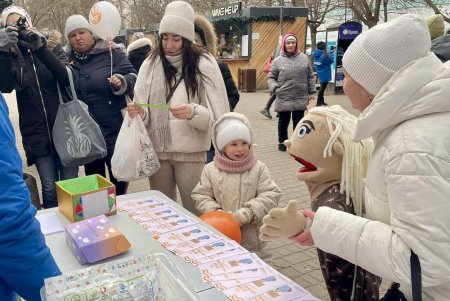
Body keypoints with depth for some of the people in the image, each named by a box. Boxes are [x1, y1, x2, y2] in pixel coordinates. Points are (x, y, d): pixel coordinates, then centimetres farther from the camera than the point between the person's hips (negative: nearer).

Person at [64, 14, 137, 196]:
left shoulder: (110, 53, -3)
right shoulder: (67, 60, 6)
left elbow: (134, 77, -1)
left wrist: (122, 82, -24)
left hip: (115, 128, -3)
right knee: (93, 179, 17)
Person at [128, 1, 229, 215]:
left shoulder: (204, 64, -6)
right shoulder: (150, 64, 2)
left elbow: (218, 115, -9)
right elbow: (145, 114, 4)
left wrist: (193, 112, -27)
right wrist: (140, 114, -18)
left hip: (191, 152, -3)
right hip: (157, 149, 3)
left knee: (195, 210, 7)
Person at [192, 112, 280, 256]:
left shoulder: (258, 168, -5)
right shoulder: (211, 170, -2)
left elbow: (270, 196, -9)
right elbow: (201, 196, 2)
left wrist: (244, 215, -17)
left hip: (250, 236, -1)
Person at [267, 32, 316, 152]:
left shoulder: (304, 58, 5)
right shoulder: (278, 61, -1)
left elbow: (310, 77, 9)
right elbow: (271, 77, 4)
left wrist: (312, 91, 7)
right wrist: (275, 88, -14)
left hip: (300, 99, 2)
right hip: (283, 99, -1)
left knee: (298, 122, 12)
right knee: (283, 121, 9)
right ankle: (282, 142, 26)